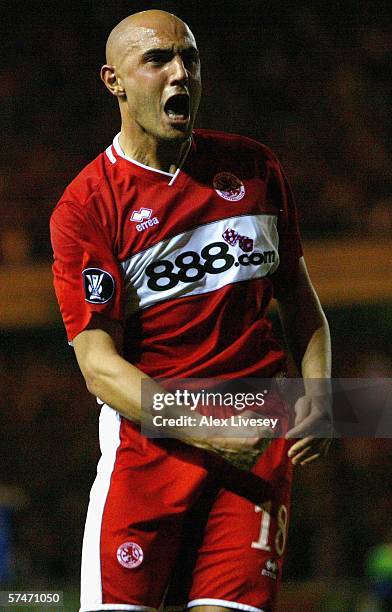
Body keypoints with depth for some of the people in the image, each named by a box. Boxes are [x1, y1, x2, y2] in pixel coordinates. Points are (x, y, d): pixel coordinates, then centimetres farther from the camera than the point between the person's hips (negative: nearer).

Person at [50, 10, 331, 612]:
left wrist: (316, 396, 3)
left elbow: (299, 298, 21)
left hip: (261, 439, 3)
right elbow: (98, 364, -9)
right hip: (147, 440, -2)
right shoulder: (85, 207, -3)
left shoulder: (254, 167, 11)